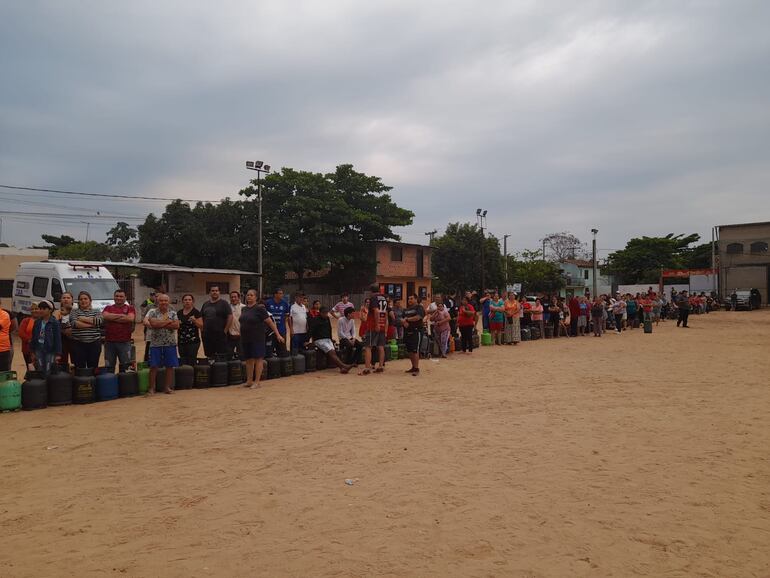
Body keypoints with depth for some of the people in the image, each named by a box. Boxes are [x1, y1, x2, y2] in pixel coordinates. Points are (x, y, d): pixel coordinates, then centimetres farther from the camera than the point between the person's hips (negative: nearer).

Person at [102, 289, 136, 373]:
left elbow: (131, 318, -13)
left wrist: (112, 318, -7)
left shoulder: (130, 308, 7)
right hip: (109, 342, 2)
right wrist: (121, 315, -10)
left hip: (124, 342, -2)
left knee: (125, 366, 1)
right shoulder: (108, 308, 13)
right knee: (109, 367, 8)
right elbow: (105, 316, -9)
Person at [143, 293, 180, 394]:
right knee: (153, 366, 0)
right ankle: (152, 388, 9)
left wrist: (160, 324, -13)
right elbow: (153, 323, -18)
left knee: (170, 366, 4)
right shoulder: (152, 312, 0)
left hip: (170, 344, 2)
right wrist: (168, 321, -14)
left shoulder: (173, 313, 6)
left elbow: (176, 325, -8)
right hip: (155, 344, -2)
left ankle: (167, 387, 14)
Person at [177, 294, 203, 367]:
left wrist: (194, 320, -21)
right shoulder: (179, 313, 12)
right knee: (183, 362, 5)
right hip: (181, 342, 5)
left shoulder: (196, 312, -2)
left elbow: (201, 325, -7)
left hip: (193, 341, -5)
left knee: (191, 362, -8)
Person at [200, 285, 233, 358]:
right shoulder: (205, 304, 14)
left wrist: (225, 330, -13)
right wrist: (203, 329, 9)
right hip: (207, 335, 6)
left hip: (220, 335, -6)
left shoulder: (224, 304, -3)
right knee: (210, 357, 11)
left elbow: (230, 317, -10)